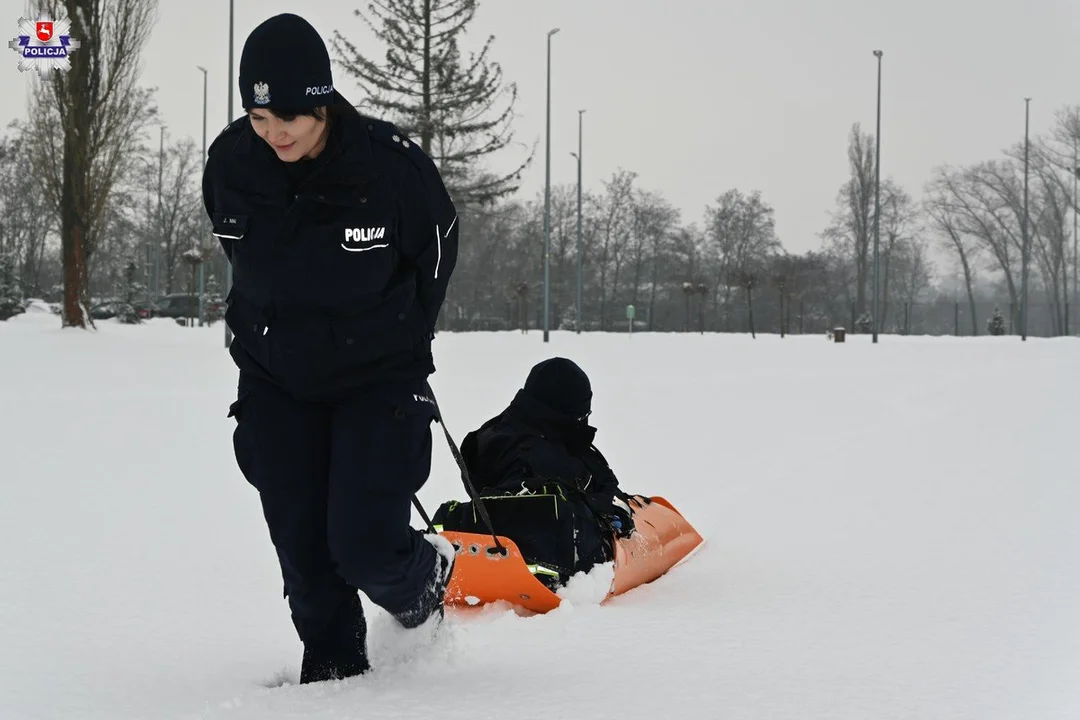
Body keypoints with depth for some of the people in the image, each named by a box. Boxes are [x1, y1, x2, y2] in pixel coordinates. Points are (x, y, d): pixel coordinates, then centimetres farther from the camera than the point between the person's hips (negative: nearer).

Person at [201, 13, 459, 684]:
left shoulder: (391, 163, -22)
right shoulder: (230, 163, -13)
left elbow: (437, 249, -2)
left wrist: (395, 341, 7)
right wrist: (271, 333, 12)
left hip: (378, 377, -3)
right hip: (275, 379, 3)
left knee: (364, 546, -11)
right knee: (301, 546, 4)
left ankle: (425, 575, 24)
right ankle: (332, 665, 25)